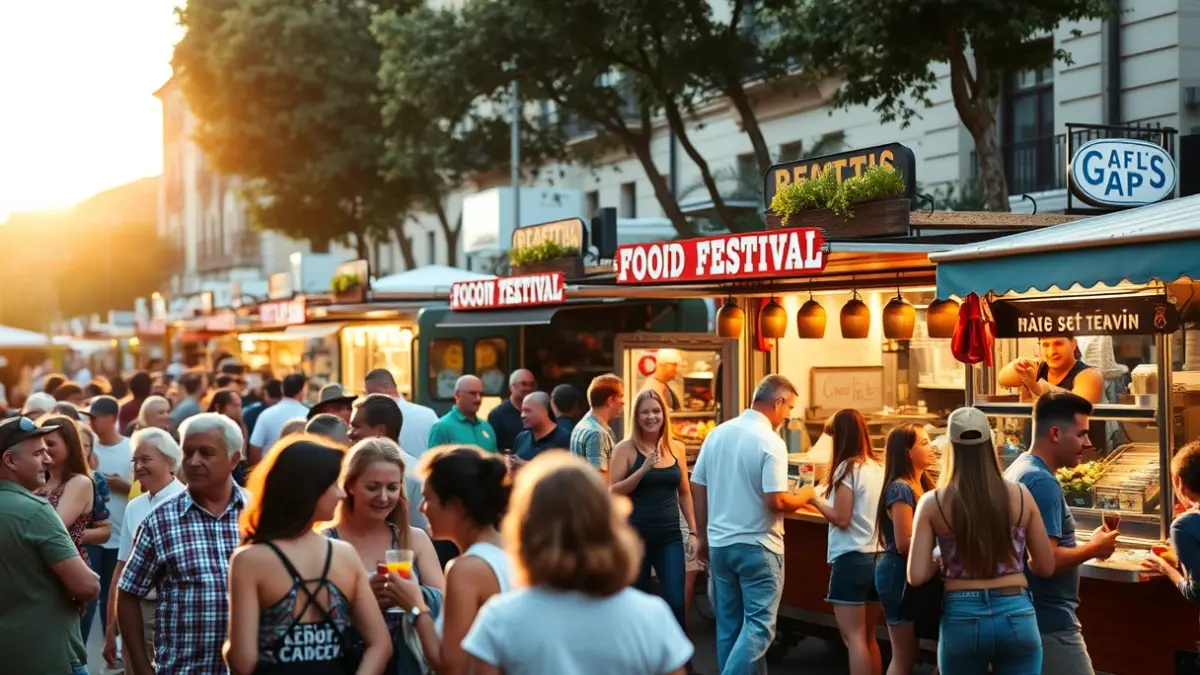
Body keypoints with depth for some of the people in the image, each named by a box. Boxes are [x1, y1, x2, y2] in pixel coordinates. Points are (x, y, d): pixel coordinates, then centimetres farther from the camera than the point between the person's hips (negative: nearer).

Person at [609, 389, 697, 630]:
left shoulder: (677, 448, 7)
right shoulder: (625, 448, -4)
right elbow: (614, 492, -10)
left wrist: (693, 530, 12)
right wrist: (643, 469, -19)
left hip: (670, 536, 3)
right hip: (635, 536, -2)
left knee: (676, 602, -5)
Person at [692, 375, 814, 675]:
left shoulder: (717, 433, 5)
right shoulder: (770, 441, -15)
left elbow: (697, 487, 9)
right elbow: (776, 502, -20)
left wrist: (703, 536, 18)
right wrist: (804, 496, 0)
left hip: (719, 543, 7)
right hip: (757, 546, -7)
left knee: (729, 624, 13)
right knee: (759, 624, -2)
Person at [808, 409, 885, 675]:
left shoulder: (847, 469, -12)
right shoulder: (877, 468, 10)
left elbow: (841, 519, -15)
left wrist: (815, 500, -2)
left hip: (852, 559, -8)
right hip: (876, 557, 8)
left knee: (853, 637, -5)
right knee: (868, 637, 15)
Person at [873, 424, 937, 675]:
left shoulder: (921, 485, 12)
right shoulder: (901, 489, -17)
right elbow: (904, 543, -21)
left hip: (913, 574, 9)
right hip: (899, 575, -9)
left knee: (906, 654, 13)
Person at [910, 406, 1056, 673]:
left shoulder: (933, 503, -6)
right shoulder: (1020, 495, -2)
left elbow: (917, 576, -8)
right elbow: (1046, 567, 5)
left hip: (961, 618, -1)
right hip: (1016, 615, 1)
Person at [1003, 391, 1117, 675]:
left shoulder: (1019, 469, 11)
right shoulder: (1042, 482, -19)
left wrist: (1084, 546, 13)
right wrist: (1094, 548, -11)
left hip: (1028, 617, 10)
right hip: (1050, 622, -10)